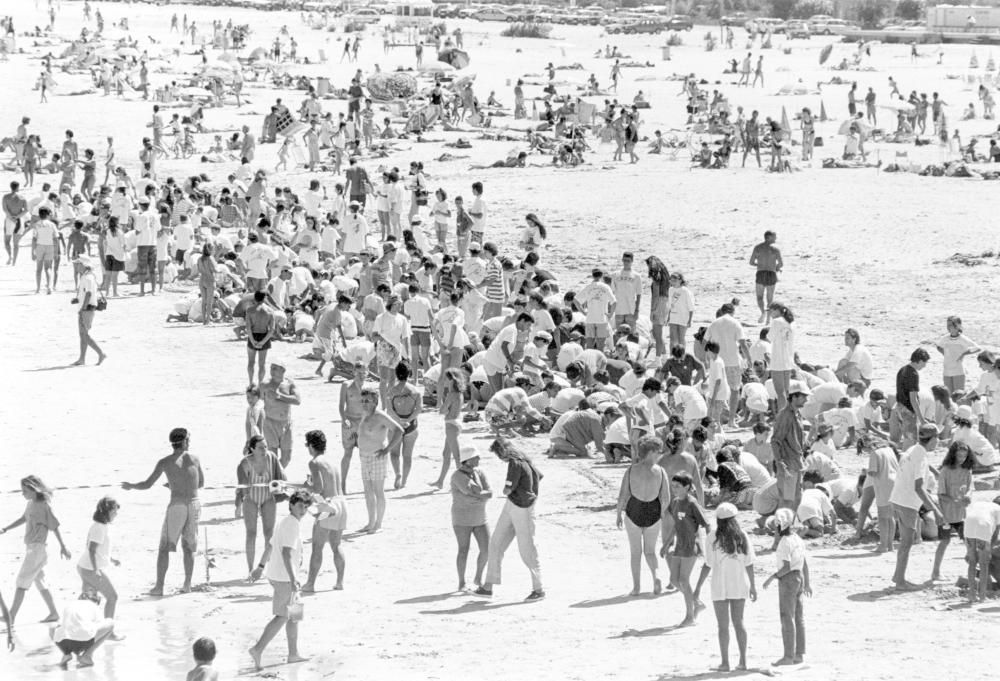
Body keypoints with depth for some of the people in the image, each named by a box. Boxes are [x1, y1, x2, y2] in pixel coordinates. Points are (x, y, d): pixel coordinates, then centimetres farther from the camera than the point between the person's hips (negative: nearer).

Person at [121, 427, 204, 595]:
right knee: (188, 547, 15)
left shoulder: (165, 462, -2)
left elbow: (147, 485, 0)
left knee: (164, 547, 3)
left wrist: (130, 486, 20)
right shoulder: (194, 459, 6)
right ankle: (187, 585, 12)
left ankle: (159, 586, -2)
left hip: (176, 506, -3)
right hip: (194, 504, 3)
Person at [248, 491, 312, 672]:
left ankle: (293, 653, 23)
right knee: (282, 616, -7)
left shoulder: (286, 522, 14)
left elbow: (270, 546, 24)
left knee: (294, 615, 17)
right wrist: (293, 579, -30)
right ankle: (258, 649, -10)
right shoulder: (292, 524, -17)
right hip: (284, 577, -10)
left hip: (276, 574, 10)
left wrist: (261, 566, 33)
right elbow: (287, 552, -26)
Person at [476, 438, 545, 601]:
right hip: (511, 505, 10)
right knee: (496, 543, 9)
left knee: (527, 549, 0)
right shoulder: (524, 460, 8)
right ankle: (488, 586, 12)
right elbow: (539, 476, 23)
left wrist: (506, 487, 2)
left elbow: (507, 490, -21)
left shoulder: (515, 464, -20)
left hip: (522, 508, -10)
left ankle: (539, 589, 11)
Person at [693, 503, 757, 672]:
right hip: (739, 585, 3)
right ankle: (743, 661, 12)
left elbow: (708, 565, -12)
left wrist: (698, 587, -5)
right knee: (738, 623, 13)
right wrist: (753, 585, 12)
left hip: (720, 586, -3)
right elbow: (749, 564, 1)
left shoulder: (713, 537, -12)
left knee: (723, 625, 4)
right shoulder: (742, 537, -2)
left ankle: (725, 662, 5)